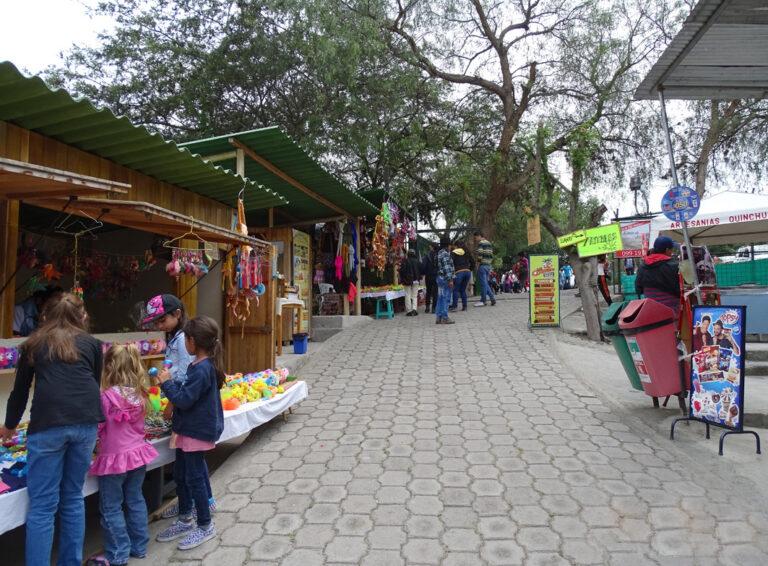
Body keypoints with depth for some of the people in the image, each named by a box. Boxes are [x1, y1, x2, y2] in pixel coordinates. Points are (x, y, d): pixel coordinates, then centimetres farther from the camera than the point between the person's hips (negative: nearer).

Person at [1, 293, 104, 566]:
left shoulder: (34, 344, 17)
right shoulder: (92, 343, 18)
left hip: (48, 424, -2)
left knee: (42, 504, 5)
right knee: (73, 497, 16)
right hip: (86, 422, 2)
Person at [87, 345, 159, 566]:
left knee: (111, 508, 9)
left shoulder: (107, 396, -19)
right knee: (135, 500, 18)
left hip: (114, 457, -6)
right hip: (138, 453, 6)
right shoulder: (139, 394, -3)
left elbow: (98, 427, -10)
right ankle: (139, 546, 29)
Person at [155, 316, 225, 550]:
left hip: (197, 431, -10)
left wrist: (167, 382, -15)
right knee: (180, 475, 19)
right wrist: (170, 383, 4)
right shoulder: (205, 365, 6)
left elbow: (184, 400, -24)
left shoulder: (201, 369, -24)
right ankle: (185, 520, 35)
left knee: (194, 478, 2)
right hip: (189, 429, 10)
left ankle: (205, 526, 18)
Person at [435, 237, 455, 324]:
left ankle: (438, 317, 13)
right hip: (445, 278, -10)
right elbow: (446, 268, -20)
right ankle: (444, 318, -3)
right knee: (445, 298, -6)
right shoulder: (445, 254, -14)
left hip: (440, 278, 10)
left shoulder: (439, 253, 17)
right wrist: (450, 280, -20)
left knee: (440, 298, 10)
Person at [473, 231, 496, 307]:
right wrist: (489, 263, 19)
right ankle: (492, 297, 6)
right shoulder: (489, 243, 16)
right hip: (488, 265, 8)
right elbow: (491, 256, 16)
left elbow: (480, 256, -16)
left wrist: (477, 266, -11)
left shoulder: (480, 243, -10)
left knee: (483, 283, -3)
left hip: (482, 265, -8)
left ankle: (483, 301, 3)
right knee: (485, 283, 15)